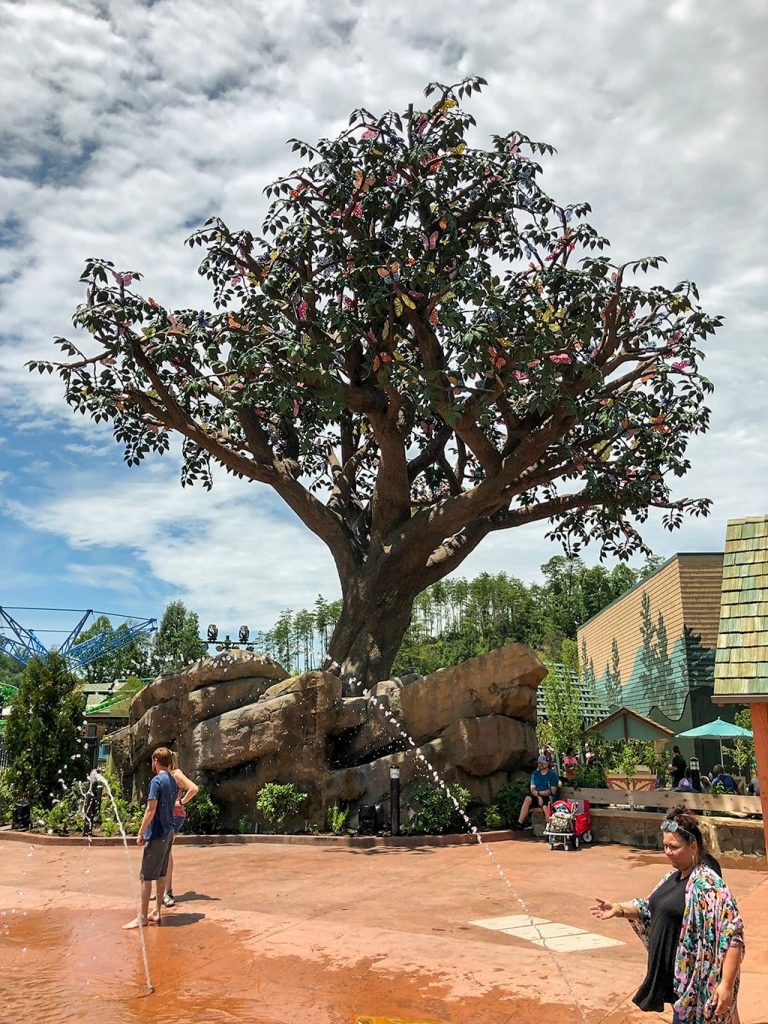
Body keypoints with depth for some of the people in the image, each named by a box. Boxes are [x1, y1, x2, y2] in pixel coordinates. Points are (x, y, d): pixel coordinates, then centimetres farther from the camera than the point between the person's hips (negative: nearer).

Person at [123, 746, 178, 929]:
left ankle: (143, 917, 3)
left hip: (157, 834, -8)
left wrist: (141, 833, -14)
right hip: (169, 832, 8)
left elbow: (151, 809, -19)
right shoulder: (173, 781, 10)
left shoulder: (157, 780, -15)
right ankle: (157, 912, 20)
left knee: (146, 876, -1)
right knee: (161, 874, 14)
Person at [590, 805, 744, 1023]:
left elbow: (733, 937, -25)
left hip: (697, 982, -8)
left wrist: (726, 985, -28)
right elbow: (652, 908, 16)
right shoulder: (674, 875, 5)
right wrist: (619, 909, 3)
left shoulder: (707, 883, -23)